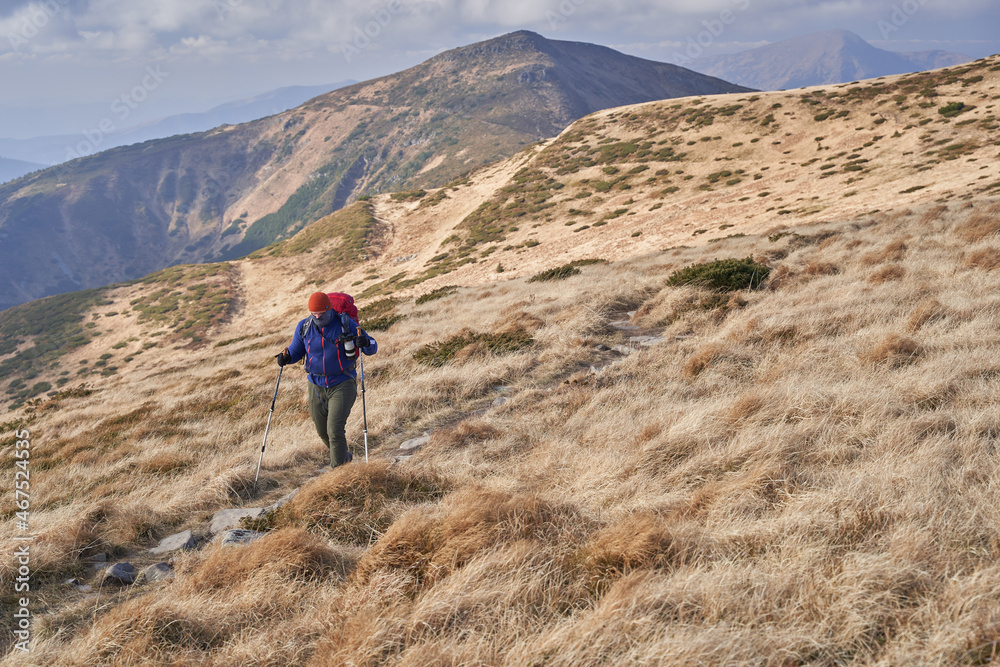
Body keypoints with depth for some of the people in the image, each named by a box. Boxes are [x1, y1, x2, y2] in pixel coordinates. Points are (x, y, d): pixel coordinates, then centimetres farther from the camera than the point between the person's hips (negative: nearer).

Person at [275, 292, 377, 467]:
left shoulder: (346, 324, -10)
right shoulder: (304, 327, -1)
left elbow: (372, 348, -5)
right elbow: (295, 351, 12)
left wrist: (366, 343, -29)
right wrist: (286, 357, -11)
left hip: (342, 385, -4)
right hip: (316, 386, 4)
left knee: (335, 430, -15)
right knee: (323, 431, 16)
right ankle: (344, 456, 44)